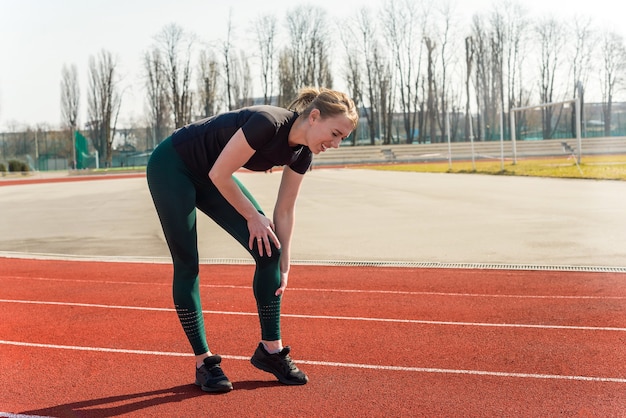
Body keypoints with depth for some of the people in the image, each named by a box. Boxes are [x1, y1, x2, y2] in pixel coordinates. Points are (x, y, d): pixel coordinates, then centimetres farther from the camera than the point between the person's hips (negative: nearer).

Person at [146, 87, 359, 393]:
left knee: (269, 252, -4)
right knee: (187, 264, -7)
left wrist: (284, 266, 2)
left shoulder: (301, 154, -10)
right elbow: (219, 174, -27)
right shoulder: (268, 123, -34)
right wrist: (252, 216, -14)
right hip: (170, 167, -7)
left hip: (208, 177, 8)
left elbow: (284, 211, 0)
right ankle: (204, 361, 5)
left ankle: (271, 349, 7)